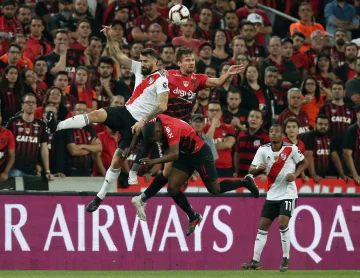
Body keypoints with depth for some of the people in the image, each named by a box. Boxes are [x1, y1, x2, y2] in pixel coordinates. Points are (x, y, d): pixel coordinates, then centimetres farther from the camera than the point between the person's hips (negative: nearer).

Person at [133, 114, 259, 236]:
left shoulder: (170, 128, -35)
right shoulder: (156, 121, -10)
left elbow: (174, 155, -43)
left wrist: (154, 161, -49)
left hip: (200, 153, -8)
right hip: (185, 154, 8)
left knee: (215, 190, 7)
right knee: (172, 187, -4)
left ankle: (245, 182, 30)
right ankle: (193, 217, 12)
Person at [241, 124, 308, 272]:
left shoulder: (291, 149, -10)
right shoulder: (263, 150, -4)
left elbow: (304, 163, 4)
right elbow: (251, 170, -7)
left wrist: (295, 174, -14)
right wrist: (258, 169, -30)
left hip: (287, 193, -4)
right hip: (272, 194, 4)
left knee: (283, 223, -18)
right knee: (263, 226, 1)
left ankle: (286, 258, -3)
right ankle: (255, 261, 6)